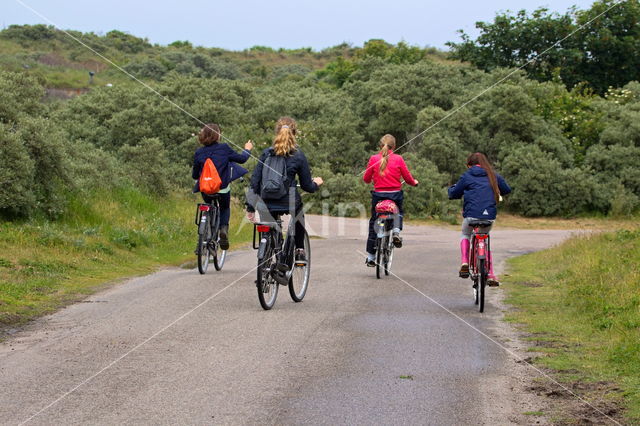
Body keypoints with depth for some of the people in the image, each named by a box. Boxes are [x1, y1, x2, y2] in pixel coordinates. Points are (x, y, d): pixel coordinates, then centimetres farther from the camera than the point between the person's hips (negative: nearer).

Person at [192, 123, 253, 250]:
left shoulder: (198, 152, -2)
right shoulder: (224, 148, -7)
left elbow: (194, 175, 5)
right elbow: (241, 159, 5)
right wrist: (247, 150, 26)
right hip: (222, 189, -2)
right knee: (225, 208, 25)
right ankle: (224, 228, -2)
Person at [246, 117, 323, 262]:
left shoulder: (266, 153, 1)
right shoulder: (298, 156, -5)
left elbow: (255, 181, -1)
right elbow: (307, 186, 1)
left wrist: (250, 208, 5)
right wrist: (316, 184, 25)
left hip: (267, 205, 1)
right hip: (288, 203, -1)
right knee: (299, 217, 34)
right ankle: (299, 250, 29)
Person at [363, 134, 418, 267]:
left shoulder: (374, 159, -4)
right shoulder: (398, 159, -5)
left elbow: (366, 179, 1)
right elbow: (407, 178, 0)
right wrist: (414, 182, 22)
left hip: (378, 195, 0)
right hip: (395, 195, 0)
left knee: (373, 223, 12)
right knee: (398, 212, 32)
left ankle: (370, 257, 13)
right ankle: (396, 231, 1)